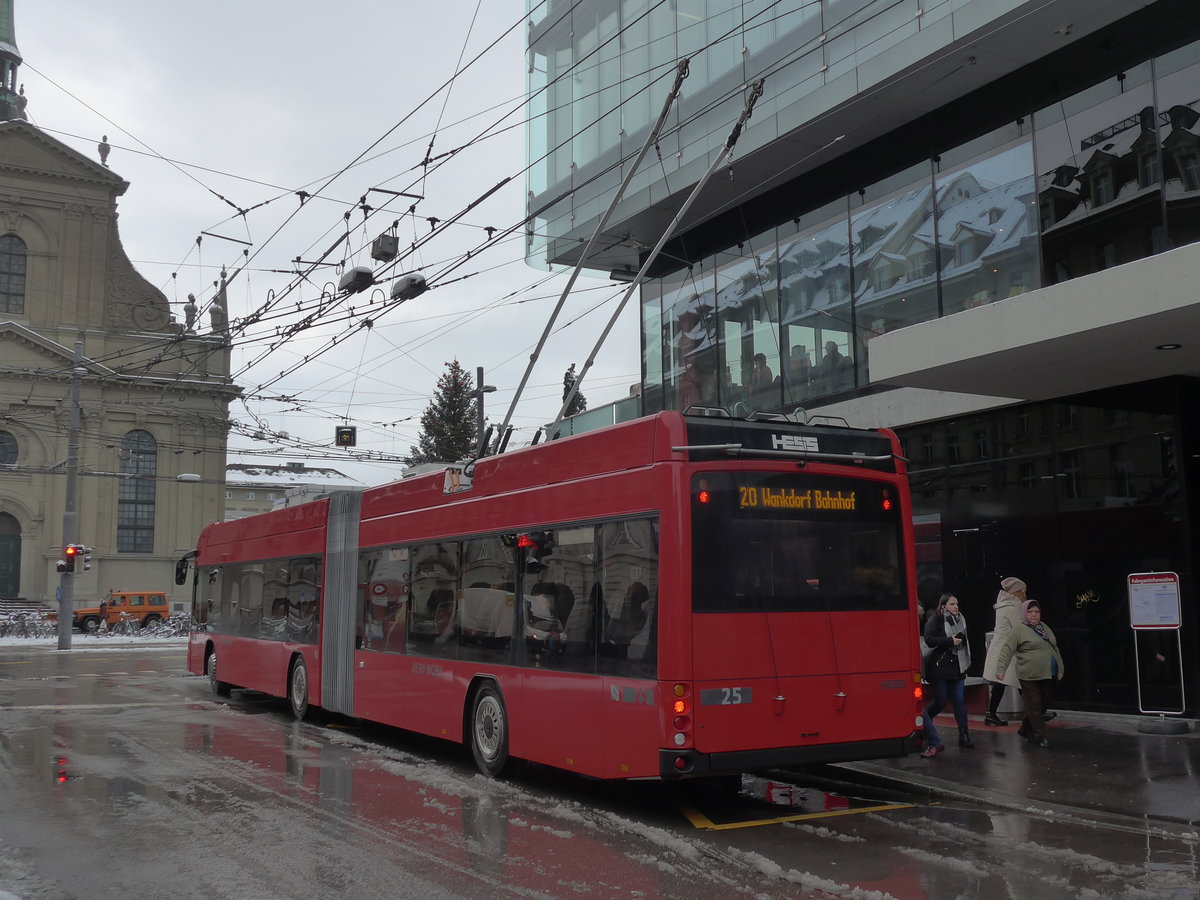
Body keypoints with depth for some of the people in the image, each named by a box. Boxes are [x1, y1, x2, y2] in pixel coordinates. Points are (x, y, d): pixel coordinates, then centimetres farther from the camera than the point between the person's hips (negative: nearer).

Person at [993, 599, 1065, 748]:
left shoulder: (1045, 628, 16)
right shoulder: (1019, 630, -5)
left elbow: (1055, 649, 24)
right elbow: (1006, 650, -11)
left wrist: (1060, 669, 20)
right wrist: (1000, 669, -21)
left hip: (1048, 676, 7)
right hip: (1030, 676, -7)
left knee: (1042, 706, 11)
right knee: (1034, 706, -4)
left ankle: (1026, 730, 27)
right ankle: (1040, 736, 5)